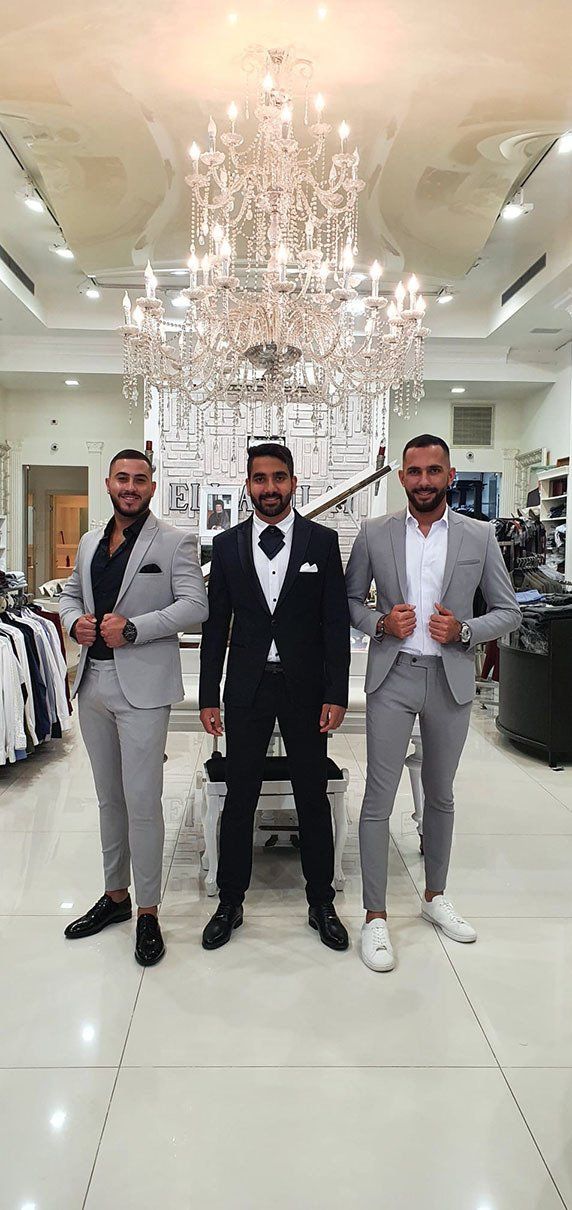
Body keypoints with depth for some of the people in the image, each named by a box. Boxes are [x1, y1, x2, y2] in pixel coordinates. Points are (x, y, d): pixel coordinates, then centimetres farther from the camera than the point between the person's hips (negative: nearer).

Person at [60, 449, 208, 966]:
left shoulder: (175, 542, -4)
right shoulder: (90, 542, 15)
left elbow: (195, 605, -12)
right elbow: (70, 593, 23)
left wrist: (133, 628, -19)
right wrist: (74, 622, 0)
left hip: (142, 685, -6)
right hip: (93, 681, 7)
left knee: (142, 801, -4)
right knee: (109, 797, 17)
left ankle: (148, 912, 11)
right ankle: (115, 895, 32)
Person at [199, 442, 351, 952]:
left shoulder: (322, 541, 0)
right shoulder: (227, 545, 4)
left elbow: (336, 622, -2)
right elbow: (216, 624, 5)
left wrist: (336, 694, -8)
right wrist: (208, 696, 2)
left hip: (305, 687, -1)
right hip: (246, 687, 1)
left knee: (314, 797, 9)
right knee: (239, 797, 9)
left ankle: (321, 901, 26)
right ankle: (230, 902, 25)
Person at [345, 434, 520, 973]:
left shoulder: (479, 536, 1)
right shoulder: (374, 533, 1)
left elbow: (508, 611, 4)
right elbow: (349, 599, 8)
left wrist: (463, 630, -14)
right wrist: (381, 622, -12)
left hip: (451, 679, 1)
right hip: (392, 676, -1)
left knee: (440, 794, 16)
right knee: (379, 797, -1)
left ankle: (435, 896, 35)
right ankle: (375, 917, 12)